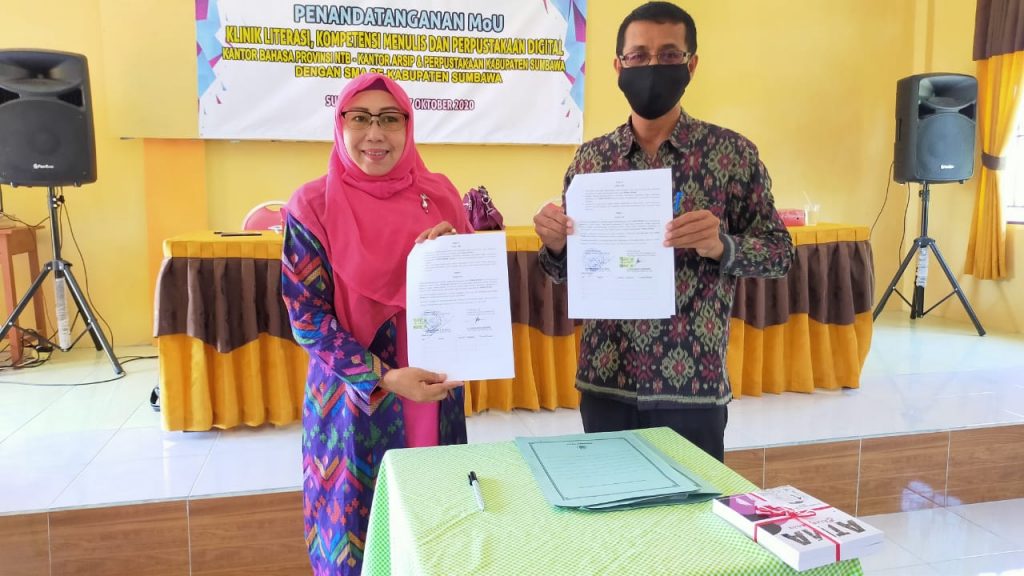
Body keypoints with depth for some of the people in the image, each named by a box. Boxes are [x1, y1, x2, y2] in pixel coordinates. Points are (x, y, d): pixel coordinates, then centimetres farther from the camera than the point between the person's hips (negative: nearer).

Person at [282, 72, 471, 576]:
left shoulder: (439, 194, 0)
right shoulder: (313, 206, -9)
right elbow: (306, 319, -10)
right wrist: (384, 378, -19)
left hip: (434, 391, 3)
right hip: (355, 396, -3)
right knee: (358, 522, 11)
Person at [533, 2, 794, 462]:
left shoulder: (731, 151, -4)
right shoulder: (591, 157, 2)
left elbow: (780, 252, -2)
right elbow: (567, 267, 8)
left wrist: (721, 245, -21)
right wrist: (554, 244, -15)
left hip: (693, 383, -2)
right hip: (604, 378, 2)